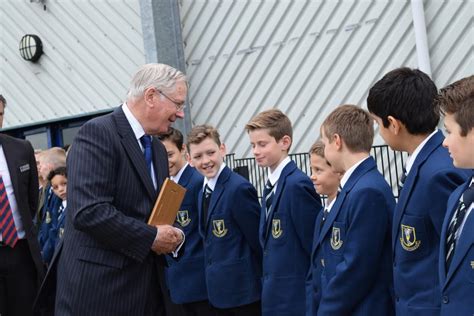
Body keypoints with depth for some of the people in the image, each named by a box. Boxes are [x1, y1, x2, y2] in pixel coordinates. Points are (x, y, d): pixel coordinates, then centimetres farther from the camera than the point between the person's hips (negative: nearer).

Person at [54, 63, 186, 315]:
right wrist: (150, 237, -16)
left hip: (147, 285, 8)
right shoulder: (98, 133, -12)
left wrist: (170, 236, 1)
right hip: (98, 287, -8)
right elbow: (89, 211, -22)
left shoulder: (158, 149, 15)